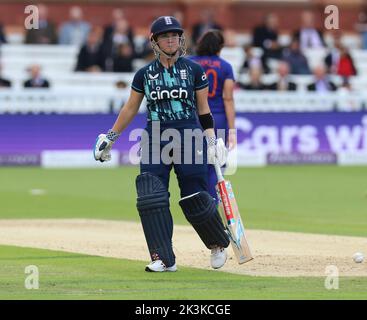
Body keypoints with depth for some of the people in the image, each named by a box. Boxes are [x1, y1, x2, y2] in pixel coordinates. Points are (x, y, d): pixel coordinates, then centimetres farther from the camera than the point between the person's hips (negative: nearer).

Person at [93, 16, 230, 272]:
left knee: (195, 198, -3)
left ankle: (219, 244, 24)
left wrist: (212, 139, 0)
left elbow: (203, 108, 8)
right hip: (155, 138, 2)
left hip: (189, 136, -2)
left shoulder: (194, 70, 4)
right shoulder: (144, 74, 9)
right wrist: (111, 137, 15)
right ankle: (165, 259, -3)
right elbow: (130, 109, 16)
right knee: (151, 197, -9)